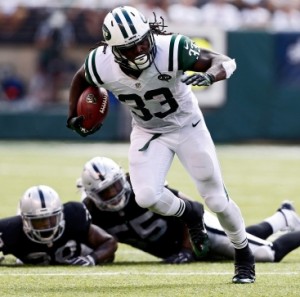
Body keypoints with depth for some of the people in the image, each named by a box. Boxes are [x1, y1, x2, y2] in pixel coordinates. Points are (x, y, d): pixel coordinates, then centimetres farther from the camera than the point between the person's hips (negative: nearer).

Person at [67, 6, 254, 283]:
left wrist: (208, 76, -47)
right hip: (148, 133, 2)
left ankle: (244, 255, 29)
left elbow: (226, 62, -27)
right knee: (146, 197, -19)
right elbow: (80, 79, 1)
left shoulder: (171, 49, -33)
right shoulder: (102, 65, -24)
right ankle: (189, 213, 15)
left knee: (217, 200, 2)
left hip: (187, 126, -2)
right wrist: (73, 116, 2)